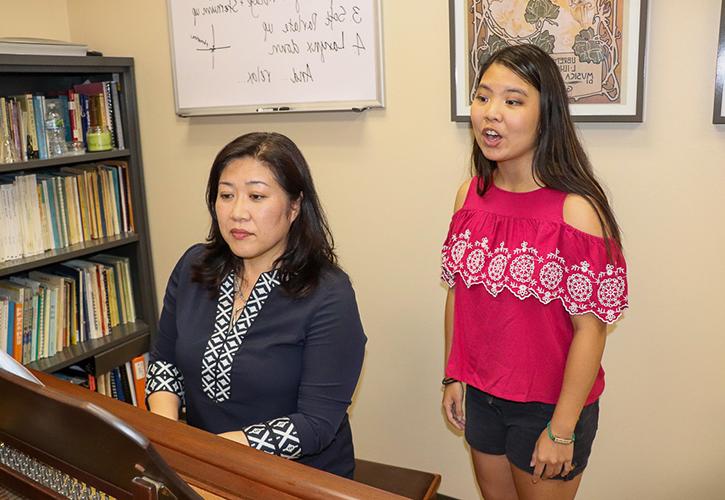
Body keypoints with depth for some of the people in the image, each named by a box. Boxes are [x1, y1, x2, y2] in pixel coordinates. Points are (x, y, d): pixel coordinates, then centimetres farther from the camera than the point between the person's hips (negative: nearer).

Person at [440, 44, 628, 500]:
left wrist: (562, 430, -15)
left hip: (549, 404, -5)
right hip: (479, 395, 5)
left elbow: (590, 328, -18)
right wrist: (453, 377, 7)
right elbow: (458, 292, 4)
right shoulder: (469, 194, -4)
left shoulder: (576, 209, -21)